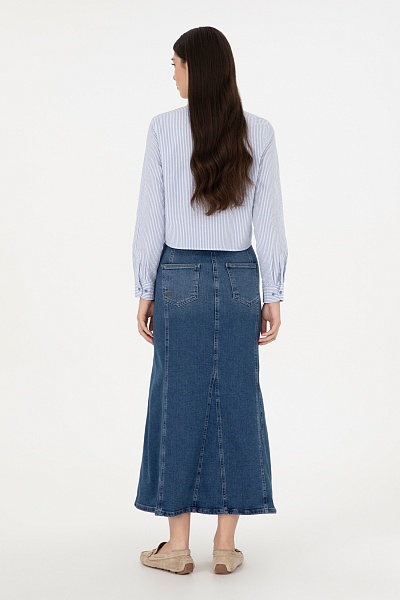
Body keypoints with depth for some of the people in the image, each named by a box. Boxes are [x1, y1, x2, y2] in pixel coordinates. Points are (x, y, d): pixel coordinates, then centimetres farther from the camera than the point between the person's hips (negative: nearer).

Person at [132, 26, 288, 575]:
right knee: (236, 403, 8)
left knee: (178, 402, 7)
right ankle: (226, 544, 16)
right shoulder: (259, 132, 0)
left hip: (179, 278, -1)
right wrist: (273, 296, 5)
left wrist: (145, 291, 4)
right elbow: (270, 222, -1)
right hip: (240, 278, 2)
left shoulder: (163, 129, -5)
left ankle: (178, 545, 15)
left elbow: (151, 218, -4)